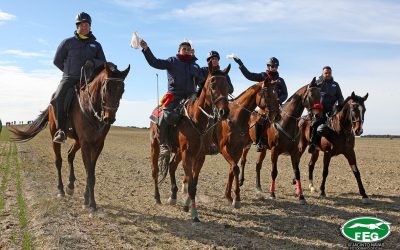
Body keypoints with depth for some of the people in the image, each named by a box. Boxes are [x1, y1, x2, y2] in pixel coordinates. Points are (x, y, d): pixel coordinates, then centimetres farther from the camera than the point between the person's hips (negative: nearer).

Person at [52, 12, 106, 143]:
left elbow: (103, 63, 10)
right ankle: (60, 129, -18)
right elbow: (57, 61, 15)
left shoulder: (96, 45, 14)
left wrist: (93, 62, -10)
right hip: (69, 78, -1)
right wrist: (69, 71, 13)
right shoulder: (68, 42, 8)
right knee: (58, 99, -26)